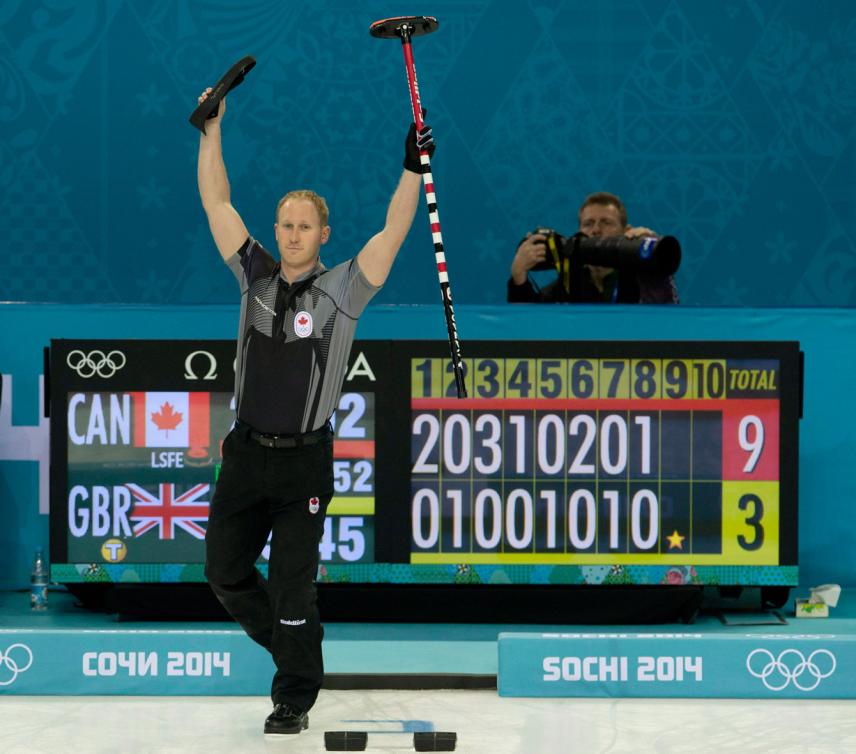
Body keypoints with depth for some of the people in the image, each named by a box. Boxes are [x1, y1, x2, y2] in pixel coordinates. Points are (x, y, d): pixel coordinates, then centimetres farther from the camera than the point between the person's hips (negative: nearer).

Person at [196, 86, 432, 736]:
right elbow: (217, 203, 6)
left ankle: (295, 699, 10)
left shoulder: (341, 289, -4)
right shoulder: (256, 276, 5)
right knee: (225, 572, 8)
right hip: (246, 454, 4)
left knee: (292, 587, -3)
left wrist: (413, 170, -24)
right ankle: (295, 647, 31)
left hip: (305, 462, -4)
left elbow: (393, 232, -14)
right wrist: (212, 128, 3)